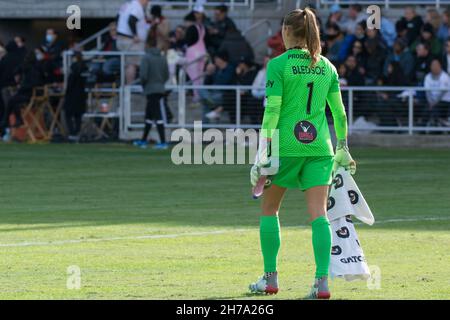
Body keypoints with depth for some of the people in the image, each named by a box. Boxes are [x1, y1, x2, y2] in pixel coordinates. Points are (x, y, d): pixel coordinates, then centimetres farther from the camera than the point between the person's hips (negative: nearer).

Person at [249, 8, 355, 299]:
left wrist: (262, 153, -10)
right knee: (319, 212, -2)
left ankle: (270, 277, 16)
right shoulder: (326, 66, 8)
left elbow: (272, 111, -11)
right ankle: (322, 281, -15)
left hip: (287, 144, -3)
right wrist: (343, 148, 22)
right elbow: (339, 111, 11)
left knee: (269, 209, 14)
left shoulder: (279, 65, -6)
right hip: (319, 145, 3)